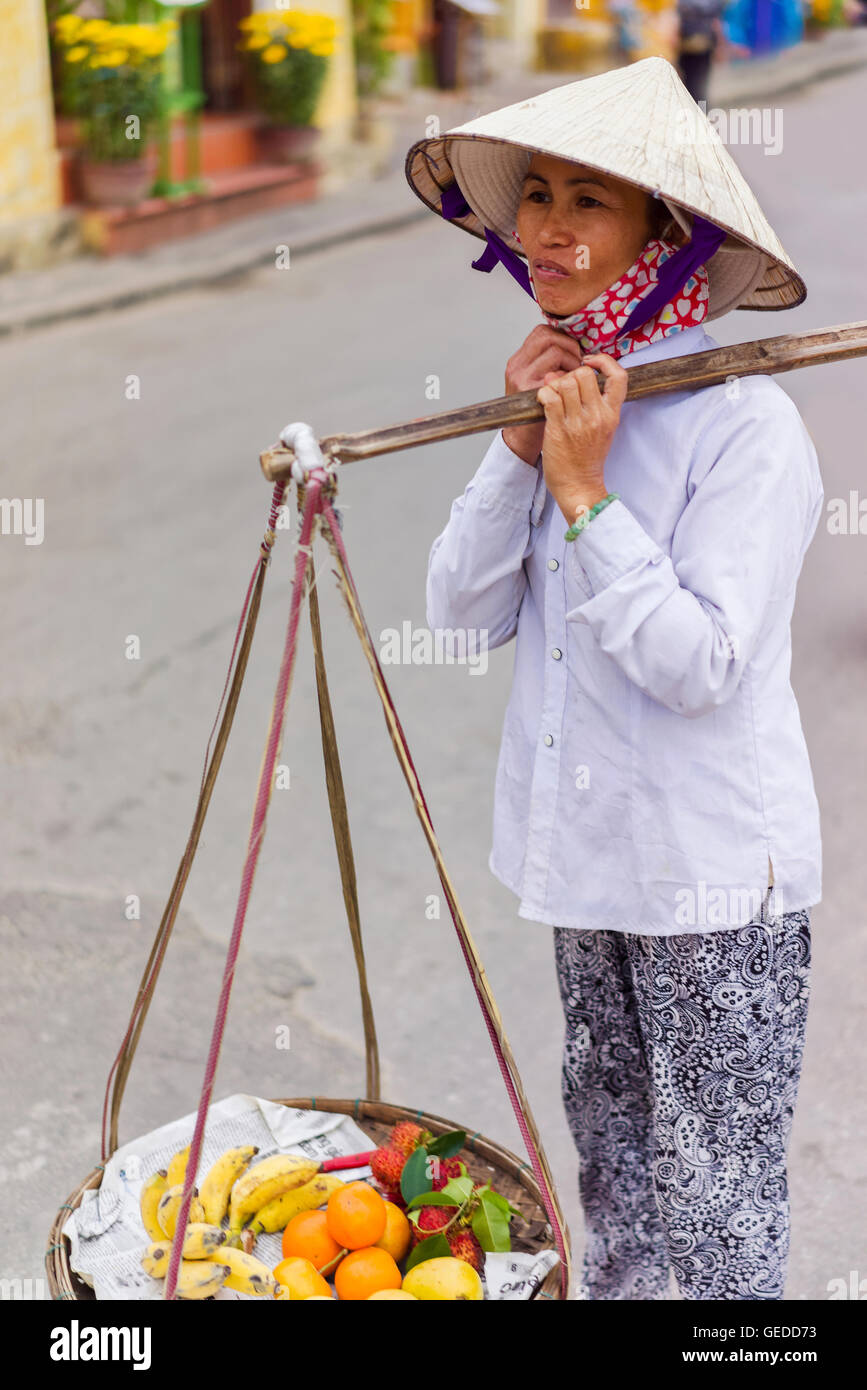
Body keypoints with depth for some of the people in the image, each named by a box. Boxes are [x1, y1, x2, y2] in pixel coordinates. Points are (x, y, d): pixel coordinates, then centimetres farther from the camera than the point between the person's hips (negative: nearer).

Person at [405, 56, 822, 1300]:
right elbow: (460, 611, -1)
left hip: (711, 869, -7)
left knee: (717, 1195, 6)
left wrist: (583, 489, -23)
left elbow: (700, 666, -24)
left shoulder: (745, 424, -18)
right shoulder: (561, 391, 4)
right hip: (586, 843, 7)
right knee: (609, 1143, 25)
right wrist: (520, 448, -13)